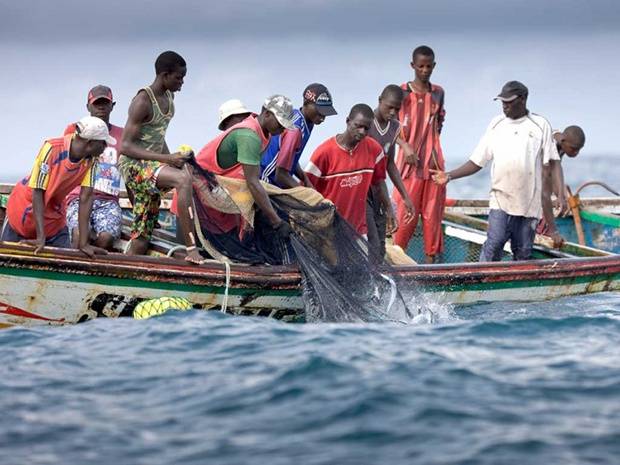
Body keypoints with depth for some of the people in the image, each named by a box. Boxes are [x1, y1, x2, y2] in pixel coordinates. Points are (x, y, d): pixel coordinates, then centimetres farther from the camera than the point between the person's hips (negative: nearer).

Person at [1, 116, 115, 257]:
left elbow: (86, 198, -17)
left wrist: (83, 243, -22)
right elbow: (38, 192, -27)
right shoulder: (52, 149, -30)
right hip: (25, 206, -4)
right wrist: (41, 238, -31)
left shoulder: (90, 159, -16)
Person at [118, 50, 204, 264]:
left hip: (152, 166, 9)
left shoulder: (168, 98, 11)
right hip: (134, 164, -9)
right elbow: (125, 146, -19)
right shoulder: (143, 101, -15)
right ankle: (192, 249, -38)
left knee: (140, 243, 4)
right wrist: (167, 159, -26)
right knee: (184, 178, -34)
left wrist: (172, 158, 11)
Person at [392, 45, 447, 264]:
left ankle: (431, 257, 9)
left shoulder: (438, 93, 12)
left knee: (433, 212, 4)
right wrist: (405, 145, -19)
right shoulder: (403, 92, -3)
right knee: (405, 211, -5)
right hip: (410, 161, -4)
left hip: (434, 162, 4)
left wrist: (432, 144, 10)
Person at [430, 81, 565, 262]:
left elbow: (553, 162, 1)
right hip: (501, 198, 1)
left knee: (523, 251, 2)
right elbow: (477, 161, 12)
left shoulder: (540, 125, 5)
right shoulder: (497, 124, 11)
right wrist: (449, 176, 0)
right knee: (494, 242, -15)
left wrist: (561, 196, -10)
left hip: (529, 201, 0)